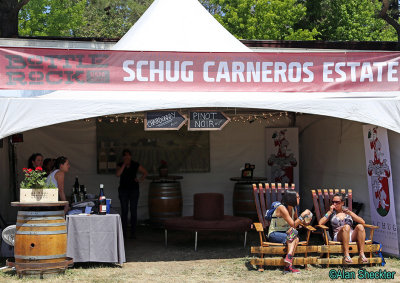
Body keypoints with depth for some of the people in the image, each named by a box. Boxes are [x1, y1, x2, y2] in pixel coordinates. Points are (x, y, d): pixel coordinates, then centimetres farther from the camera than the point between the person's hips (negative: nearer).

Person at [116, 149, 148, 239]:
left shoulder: (136, 165, 3)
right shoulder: (120, 165, 3)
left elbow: (145, 172, 14)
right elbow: (118, 174, -16)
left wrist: (140, 180, 1)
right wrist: (124, 164, -16)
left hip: (134, 189, 0)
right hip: (123, 190, 0)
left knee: (133, 211, -2)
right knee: (124, 211, 1)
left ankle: (133, 232, 3)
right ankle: (124, 231, 6)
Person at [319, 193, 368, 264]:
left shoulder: (348, 212, 22)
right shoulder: (332, 214, 20)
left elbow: (362, 222, 10)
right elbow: (320, 223, 3)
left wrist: (350, 213, -1)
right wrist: (330, 212, 3)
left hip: (352, 236, 2)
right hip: (339, 237, -2)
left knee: (360, 226, -30)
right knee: (346, 226, -35)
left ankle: (362, 254, -35)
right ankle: (346, 254, -42)